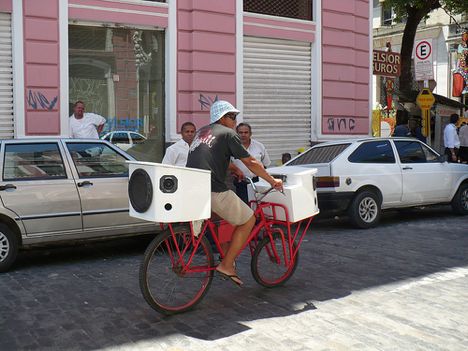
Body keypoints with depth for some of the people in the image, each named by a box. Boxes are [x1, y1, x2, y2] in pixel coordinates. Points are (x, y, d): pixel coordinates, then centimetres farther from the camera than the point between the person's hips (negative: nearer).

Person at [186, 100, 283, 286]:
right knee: (248, 220, 7)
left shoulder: (202, 132, 24)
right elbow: (251, 162, 2)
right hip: (213, 191, -8)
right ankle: (226, 265, 3)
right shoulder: (228, 134, 1)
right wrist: (272, 181, 12)